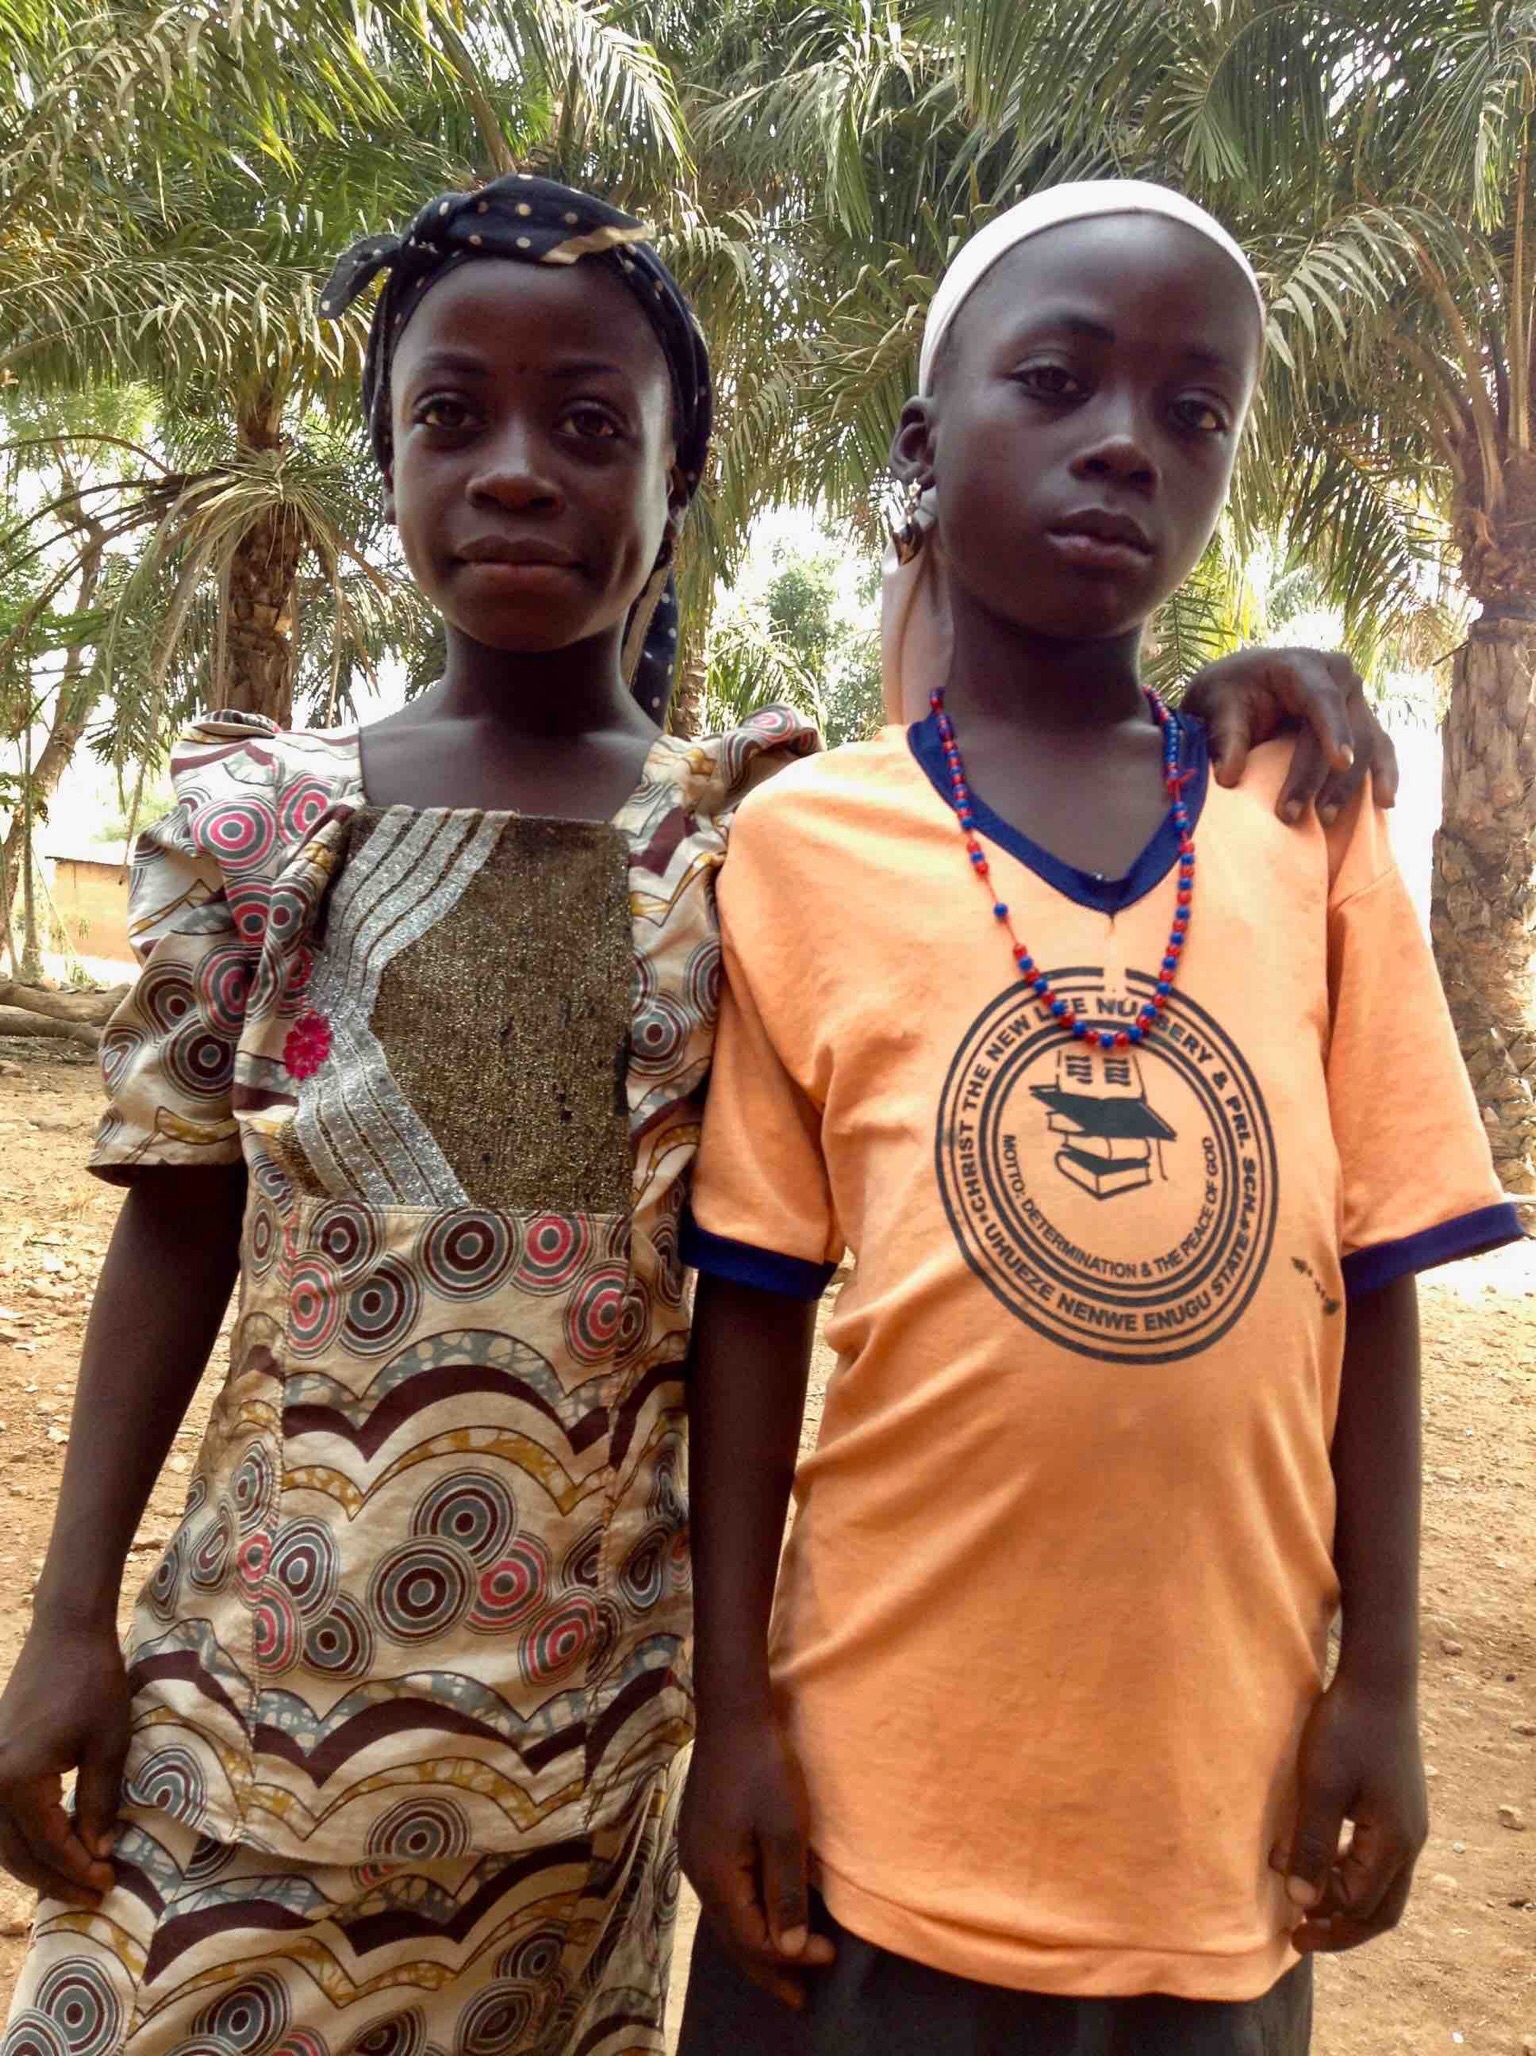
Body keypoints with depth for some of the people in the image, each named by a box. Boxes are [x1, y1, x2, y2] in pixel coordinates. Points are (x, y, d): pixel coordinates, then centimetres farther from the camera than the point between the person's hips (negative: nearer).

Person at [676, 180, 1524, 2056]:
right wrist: (731, 1707, -3)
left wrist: (1379, 1675, 1)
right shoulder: (802, 845, -5)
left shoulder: (1311, 824, 0)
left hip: (1218, 1761, 2)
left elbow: (1368, 1281, 2)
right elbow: (751, 1302, -4)